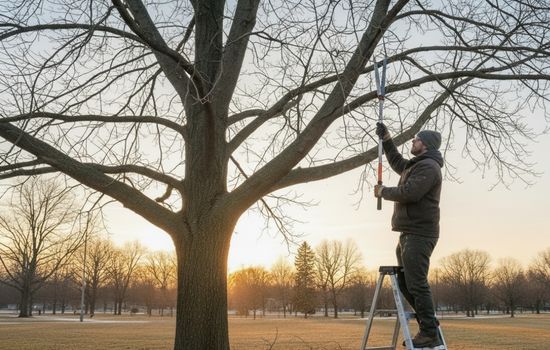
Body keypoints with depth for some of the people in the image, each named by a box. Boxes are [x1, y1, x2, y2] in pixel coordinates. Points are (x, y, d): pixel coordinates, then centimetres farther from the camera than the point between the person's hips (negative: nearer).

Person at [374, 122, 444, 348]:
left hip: (419, 234, -11)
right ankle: (428, 324, 19)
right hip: (409, 234, 11)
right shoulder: (415, 165, 21)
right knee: (404, 281, 15)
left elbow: (409, 193, -23)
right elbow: (398, 163, 40)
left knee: (416, 283, -12)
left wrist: (383, 192, -7)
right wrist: (386, 140, 30)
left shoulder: (428, 167, -12)